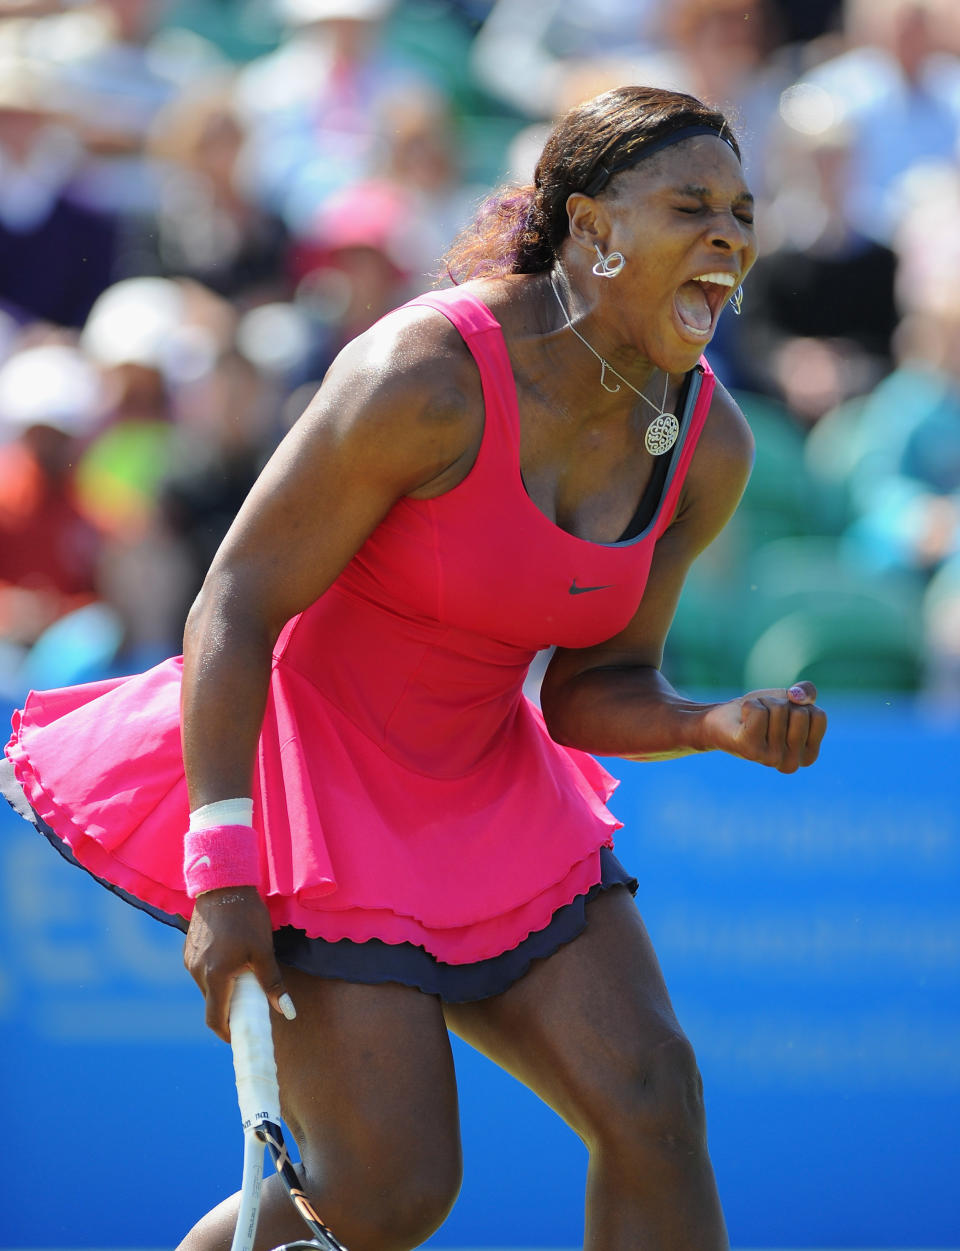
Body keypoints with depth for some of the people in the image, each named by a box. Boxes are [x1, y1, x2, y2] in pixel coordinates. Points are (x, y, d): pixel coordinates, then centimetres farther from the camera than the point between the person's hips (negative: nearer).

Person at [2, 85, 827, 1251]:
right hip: (309, 771, -7)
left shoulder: (709, 444, -4)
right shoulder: (428, 377, -25)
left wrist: (726, 724, -17)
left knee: (652, 1102, -8)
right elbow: (235, 606, -20)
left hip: (486, 787, 7)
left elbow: (592, 690, 5)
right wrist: (222, 872, -26)